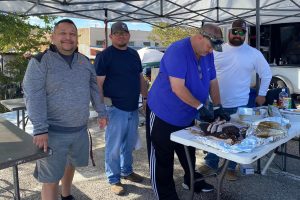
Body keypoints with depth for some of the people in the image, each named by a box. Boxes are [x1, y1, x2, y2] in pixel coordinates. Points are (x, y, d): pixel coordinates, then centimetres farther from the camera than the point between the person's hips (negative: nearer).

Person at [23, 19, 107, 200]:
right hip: (54, 131, -5)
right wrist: (40, 129, -23)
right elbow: (33, 96, -17)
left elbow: (94, 88, 13)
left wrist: (102, 112, 10)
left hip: (80, 129, 6)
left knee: (71, 164, 24)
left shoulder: (85, 61, 6)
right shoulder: (40, 61, -11)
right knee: (51, 178, 3)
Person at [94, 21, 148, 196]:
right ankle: (114, 179, 20)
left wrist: (146, 97, 13)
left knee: (130, 143, 18)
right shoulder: (104, 56, -8)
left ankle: (127, 171, 38)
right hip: (115, 109, -6)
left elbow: (140, 78, 18)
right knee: (114, 146, 4)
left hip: (133, 108, 7)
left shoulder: (134, 54, 12)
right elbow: (98, 83, -12)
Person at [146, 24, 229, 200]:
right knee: (162, 159, 3)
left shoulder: (207, 54, 1)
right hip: (163, 114, -8)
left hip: (186, 116, 8)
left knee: (189, 154, 24)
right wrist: (200, 107, -28)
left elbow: (213, 82, 7)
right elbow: (177, 88, -30)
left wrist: (218, 107, -3)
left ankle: (191, 180, 46)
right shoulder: (178, 51, -24)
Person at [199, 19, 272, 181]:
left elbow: (266, 74, 7)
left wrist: (262, 94, 6)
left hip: (239, 105, -1)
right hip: (215, 103, 2)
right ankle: (210, 163, 32)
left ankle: (231, 167, 29)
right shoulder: (217, 50, 1)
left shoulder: (254, 54, -2)